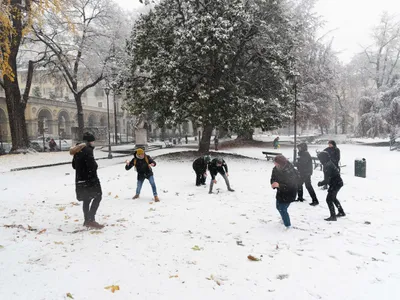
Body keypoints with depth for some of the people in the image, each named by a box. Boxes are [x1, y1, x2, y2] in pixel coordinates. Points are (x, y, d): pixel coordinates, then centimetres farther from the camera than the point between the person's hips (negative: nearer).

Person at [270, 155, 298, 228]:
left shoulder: (291, 171, -31)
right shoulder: (275, 169, -11)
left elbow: (291, 185, -32)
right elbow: (273, 178, 0)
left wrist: (279, 185, -41)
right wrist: (273, 184, -23)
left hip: (289, 194, -8)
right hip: (280, 192, 8)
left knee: (282, 209, -8)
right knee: (279, 207, 23)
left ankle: (288, 225, 13)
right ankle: (285, 219, 50)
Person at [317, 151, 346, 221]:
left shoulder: (327, 166, -25)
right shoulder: (330, 163, 6)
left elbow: (327, 180, -25)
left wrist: (320, 183, -9)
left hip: (335, 184, -10)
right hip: (338, 183, 10)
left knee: (329, 199, -7)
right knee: (333, 198, 25)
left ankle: (333, 216, -4)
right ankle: (341, 212, 39)